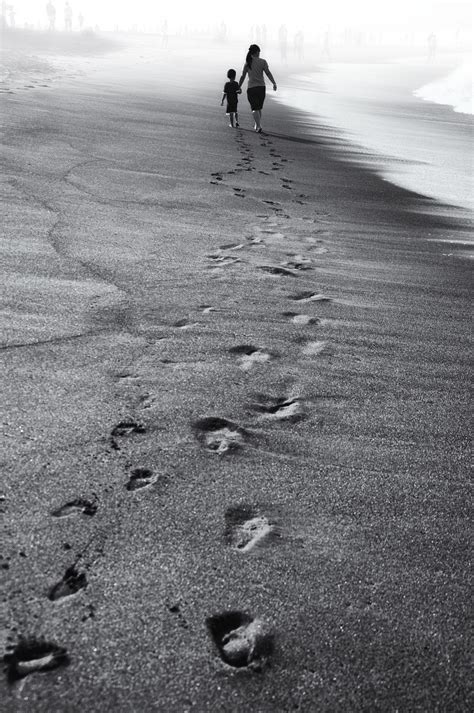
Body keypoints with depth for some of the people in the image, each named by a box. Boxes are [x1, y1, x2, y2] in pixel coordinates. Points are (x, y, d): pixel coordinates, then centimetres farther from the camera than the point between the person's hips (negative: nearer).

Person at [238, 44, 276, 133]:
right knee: (259, 108, 16)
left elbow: (242, 77, 3)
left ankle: (259, 126, -18)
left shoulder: (247, 63, 2)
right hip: (261, 87, 1)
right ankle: (257, 125, 23)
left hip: (251, 88, -1)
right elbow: (268, 73, -9)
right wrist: (274, 83, -10)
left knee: (255, 109, -1)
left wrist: (239, 87, 11)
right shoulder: (262, 62, -1)